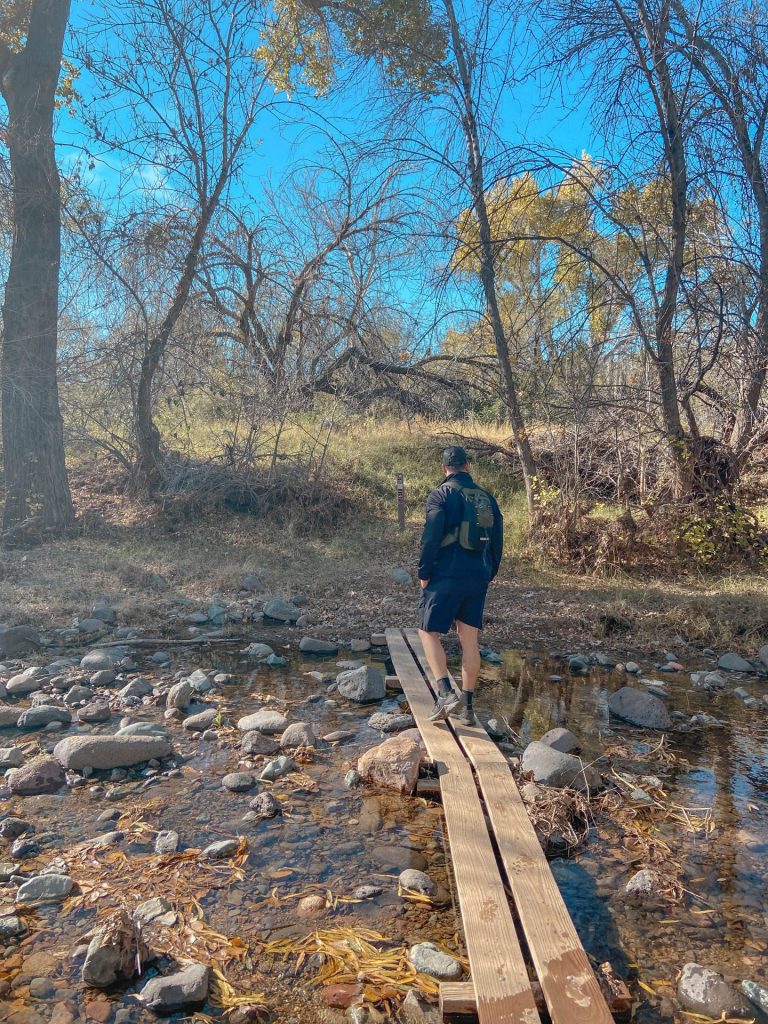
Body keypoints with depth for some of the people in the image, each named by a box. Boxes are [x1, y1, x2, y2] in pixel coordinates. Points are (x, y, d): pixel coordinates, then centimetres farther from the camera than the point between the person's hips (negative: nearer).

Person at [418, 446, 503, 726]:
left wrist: (423, 572, -6)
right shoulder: (487, 498, 12)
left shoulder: (441, 494, -6)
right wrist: (488, 575, 22)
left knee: (429, 632, 5)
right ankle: (467, 707, 12)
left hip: (446, 576, -5)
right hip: (477, 579, 5)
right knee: (469, 640, 8)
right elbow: (497, 541, 14)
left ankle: (446, 693, -10)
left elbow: (431, 536, -14)